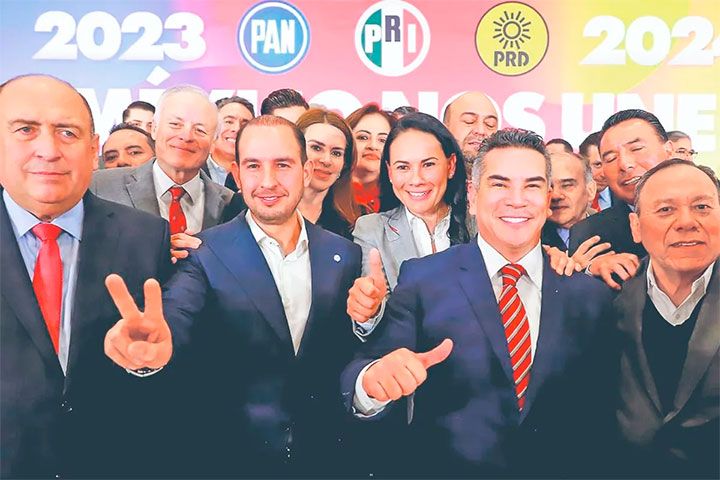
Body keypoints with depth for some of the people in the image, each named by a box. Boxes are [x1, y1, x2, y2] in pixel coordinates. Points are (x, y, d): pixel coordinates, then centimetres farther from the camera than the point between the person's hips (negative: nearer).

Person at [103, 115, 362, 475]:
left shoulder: (344, 255, -1)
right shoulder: (204, 254, -10)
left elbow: (350, 355, 2)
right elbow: (176, 319, -27)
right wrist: (154, 342, -49)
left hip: (324, 456, 3)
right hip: (230, 457, -2)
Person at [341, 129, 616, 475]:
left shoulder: (591, 293, -1)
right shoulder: (421, 279, -7)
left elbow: (601, 408, 6)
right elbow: (371, 362, -16)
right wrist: (374, 380, -35)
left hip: (558, 470, 2)